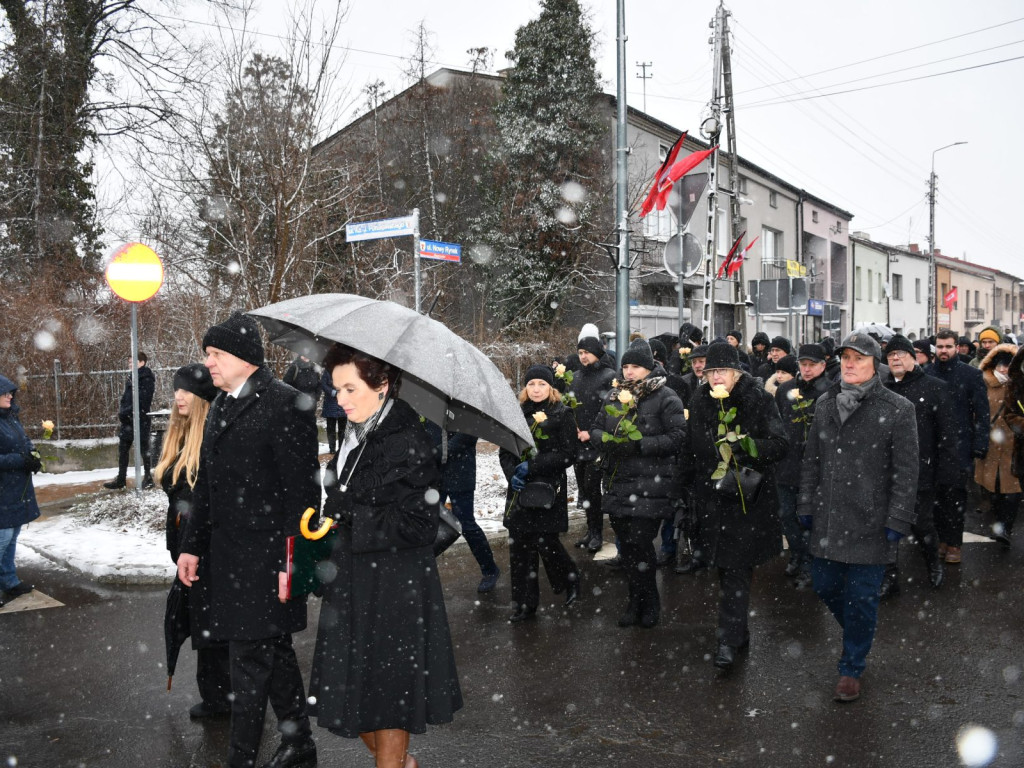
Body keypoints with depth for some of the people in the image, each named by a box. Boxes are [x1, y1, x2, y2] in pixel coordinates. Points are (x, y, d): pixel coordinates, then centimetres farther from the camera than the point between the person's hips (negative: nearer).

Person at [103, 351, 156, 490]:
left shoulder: (147, 378, -10)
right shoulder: (131, 377, 14)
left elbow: (143, 400, -16)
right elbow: (125, 396, 16)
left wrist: (126, 412, -17)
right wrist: (121, 411, 1)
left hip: (141, 418, -8)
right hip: (128, 418, 8)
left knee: (144, 447, 2)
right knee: (123, 447, 8)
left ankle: (148, 477, 13)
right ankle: (121, 479, 14)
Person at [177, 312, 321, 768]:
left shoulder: (285, 404, -14)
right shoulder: (221, 406, 13)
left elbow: (302, 489, -17)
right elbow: (206, 485, 19)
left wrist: (291, 561, -19)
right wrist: (192, 545, 17)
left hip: (267, 555, -8)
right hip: (227, 553, 8)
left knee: (250, 658, -3)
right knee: (274, 651, 18)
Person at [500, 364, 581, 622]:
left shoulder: (562, 415, -3)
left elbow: (569, 453, -10)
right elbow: (505, 451, 10)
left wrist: (532, 466, -17)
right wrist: (512, 473, -9)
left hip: (548, 490, -4)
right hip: (519, 490, 4)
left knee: (546, 543, -4)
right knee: (519, 547, 4)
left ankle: (570, 580, 26)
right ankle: (525, 603, 15)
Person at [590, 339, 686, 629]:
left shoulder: (665, 397, -5)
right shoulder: (615, 396, 14)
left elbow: (678, 436, -12)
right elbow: (596, 428, 18)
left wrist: (639, 444, -19)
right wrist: (606, 440, -5)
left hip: (650, 483, -6)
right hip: (618, 482, 6)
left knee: (640, 541, -8)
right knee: (625, 542, 10)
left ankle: (648, 601, 11)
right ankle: (637, 599, 25)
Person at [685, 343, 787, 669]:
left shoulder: (759, 400, -8)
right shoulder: (700, 402, 7)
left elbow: (780, 444, -12)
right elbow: (691, 450, 15)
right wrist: (690, 492, 14)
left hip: (748, 497, -5)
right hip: (712, 496, 5)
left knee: (735, 569, -8)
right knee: (727, 566, 13)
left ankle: (729, 639, -5)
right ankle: (739, 632, 27)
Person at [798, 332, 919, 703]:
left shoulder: (897, 409, -6)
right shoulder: (825, 405, 9)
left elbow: (906, 471, -7)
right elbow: (811, 460, 14)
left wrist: (896, 522, -10)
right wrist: (806, 506, 11)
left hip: (870, 523, -5)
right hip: (827, 519, 5)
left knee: (861, 597, 4)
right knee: (825, 586, 14)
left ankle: (852, 667, 22)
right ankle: (858, 633, 43)